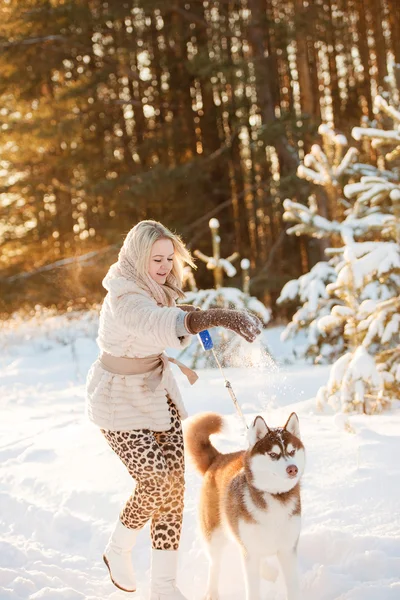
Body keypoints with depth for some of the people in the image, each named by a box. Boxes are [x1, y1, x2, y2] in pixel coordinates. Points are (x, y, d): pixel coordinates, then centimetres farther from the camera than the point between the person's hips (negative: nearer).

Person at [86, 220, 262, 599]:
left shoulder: (159, 289, 2)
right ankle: (119, 549, 18)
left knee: (174, 481, 0)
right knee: (156, 481, -13)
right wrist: (217, 316, -60)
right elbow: (161, 324, -47)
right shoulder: (124, 298, -26)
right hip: (119, 399, -8)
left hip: (157, 391, 8)